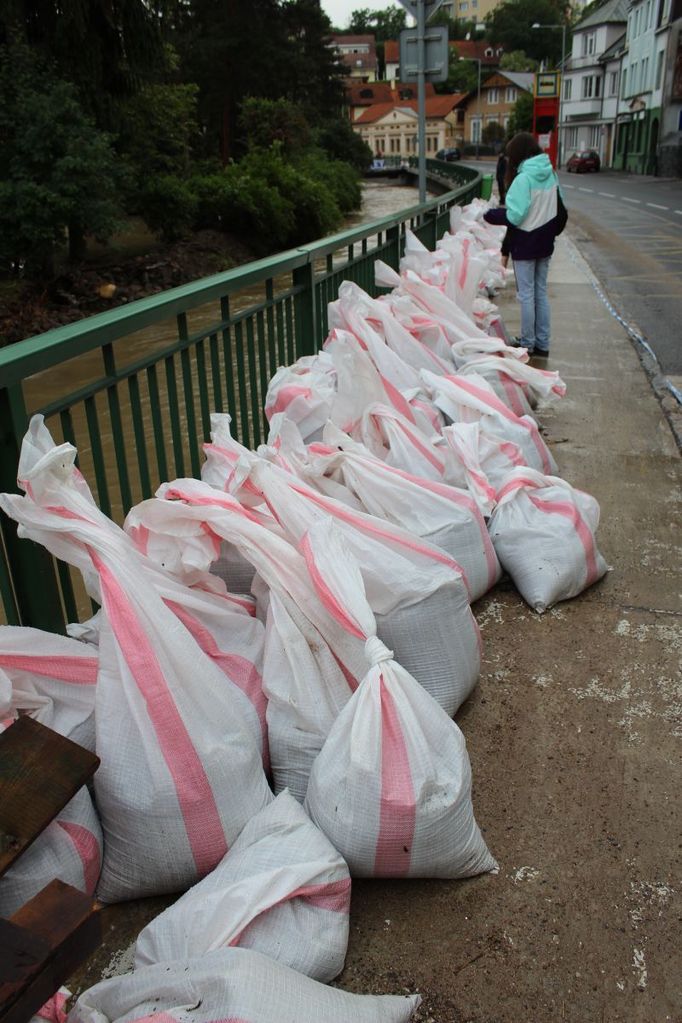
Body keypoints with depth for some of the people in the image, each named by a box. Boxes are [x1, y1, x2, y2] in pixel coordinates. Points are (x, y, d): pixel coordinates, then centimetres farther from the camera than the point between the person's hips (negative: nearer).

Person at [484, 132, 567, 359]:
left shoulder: (523, 178, -18)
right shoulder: (551, 175, 5)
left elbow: (514, 216, -21)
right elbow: (561, 212, 10)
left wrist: (489, 214, -6)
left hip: (525, 246, -7)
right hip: (545, 244, 7)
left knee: (526, 294, 2)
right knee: (541, 292, 13)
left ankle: (527, 344, 9)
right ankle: (542, 344, 19)